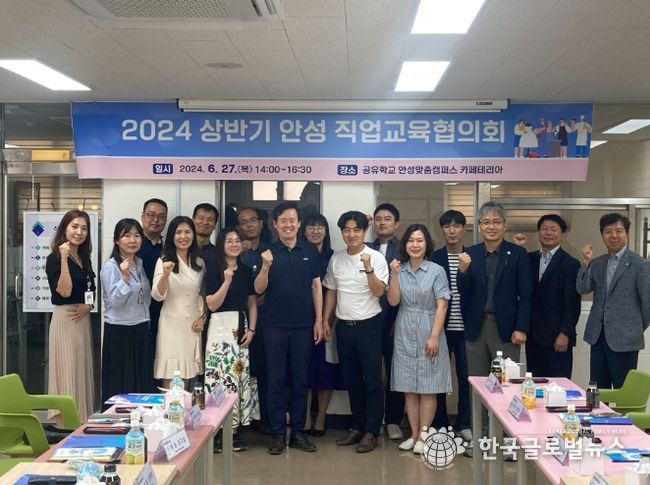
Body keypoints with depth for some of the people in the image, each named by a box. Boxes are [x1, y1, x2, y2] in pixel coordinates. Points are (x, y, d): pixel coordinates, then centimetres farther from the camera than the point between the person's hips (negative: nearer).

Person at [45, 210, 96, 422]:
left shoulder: (84, 259, 13)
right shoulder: (54, 258, -9)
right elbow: (64, 291, -20)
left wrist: (88, 306, -1)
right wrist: (64, 259, -24)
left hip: (83, 319, 8)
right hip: (64, 320, -8)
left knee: (83, 370, 10)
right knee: (67, 372, -6)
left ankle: (81, 424, 17)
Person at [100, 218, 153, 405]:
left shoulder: (140, 264, 10)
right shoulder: (110, 267, -10)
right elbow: (114, 301, -17)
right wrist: (125, 277, -28)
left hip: (141, 330, 6)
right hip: (119, 331, -6)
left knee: (143, 382, 9)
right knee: (120, 384, 1)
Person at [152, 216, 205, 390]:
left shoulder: (199, 263, 11)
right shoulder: (164, 261, -3)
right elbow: (158, 296, -13)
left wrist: (202, 317, 4)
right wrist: (165, 275, -30)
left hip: (192, 325, 4)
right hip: (171, 325, -4)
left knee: (186, 378, 8)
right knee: (169, 382, -5)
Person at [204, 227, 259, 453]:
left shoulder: (246, 270, 12)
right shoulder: (213, 269, -2)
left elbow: (252, 304, 13)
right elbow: (212, 305, -8)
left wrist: (251, 330, 1)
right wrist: (227, 281, -18)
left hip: (241, 328, 5)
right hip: (221, 327, -4)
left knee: (239, 375, 3)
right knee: (221, 376, -9)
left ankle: (235, 429, 9)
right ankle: (218, 431, -3)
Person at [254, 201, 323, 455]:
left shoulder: (310, 251, 4)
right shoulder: (268, 252, 0)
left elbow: (316, 286, 7)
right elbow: (259, 289, -5)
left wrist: (319, 320, 2)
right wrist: (266, 266, -22)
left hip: (303, 325, 1)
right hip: (275, 325, -1)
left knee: (300, 380, 8)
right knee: (276, 380, 4)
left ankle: (298, 432, 18)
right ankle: (278, 433, 13)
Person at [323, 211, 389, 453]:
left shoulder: (376, 257, -7)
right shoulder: (336, 258, 7)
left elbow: (379, 291, -15)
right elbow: (331, 291, 13)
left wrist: (368, 268, -28)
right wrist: (326, 320, 10)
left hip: (369, 325, -5)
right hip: (344, 325, 5)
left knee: (372, 380, 0)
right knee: (351, 379, 13)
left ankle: (371, 432, 9)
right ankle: (357, 426, 25)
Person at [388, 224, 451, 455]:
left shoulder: (437, 271, -4)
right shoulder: (399, 269, 6)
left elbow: (441, 306, -8)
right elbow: (393, 301, -3)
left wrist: (434, 336, -14)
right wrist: (394, 275, -14)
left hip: (428, 332, -3)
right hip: (404, 334, 3)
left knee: (427, 388, 2)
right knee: (409, 388, 8)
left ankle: (423, 436, 9)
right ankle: (414, 434, 16)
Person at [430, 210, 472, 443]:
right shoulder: (434, 258, 1)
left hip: (465, 327, 0)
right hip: (441, 327, 0)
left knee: (466, 377, 5)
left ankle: (464, 424, 19)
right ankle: (439, 425, 18)